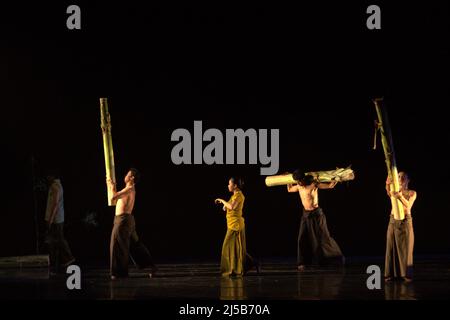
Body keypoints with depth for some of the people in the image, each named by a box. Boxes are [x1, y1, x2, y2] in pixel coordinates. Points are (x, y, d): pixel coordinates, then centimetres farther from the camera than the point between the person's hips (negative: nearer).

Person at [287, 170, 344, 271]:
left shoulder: (313, 185, -12)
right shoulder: (299, 187, 6)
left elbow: (330, 186, -12)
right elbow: (289, 189, 27)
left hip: (317, 214, -6)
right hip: (306, 215, 6)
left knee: (324, 237, 0)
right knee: (303, 239, 0)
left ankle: (338, 256, 15)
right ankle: (302, 263, 8)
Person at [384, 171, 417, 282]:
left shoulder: (412, 193, 5)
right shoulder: (394, 191, 8)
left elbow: (408, 205, -14)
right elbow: (389, 193, -18)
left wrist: (400, 197, -32)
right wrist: (388, 185, -42)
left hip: (406, 221, -2)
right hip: (393, 220, 2)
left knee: (405, 248, -2)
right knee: (392, 247, -1)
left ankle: (405, 274, 0)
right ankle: (391, 274, 1)